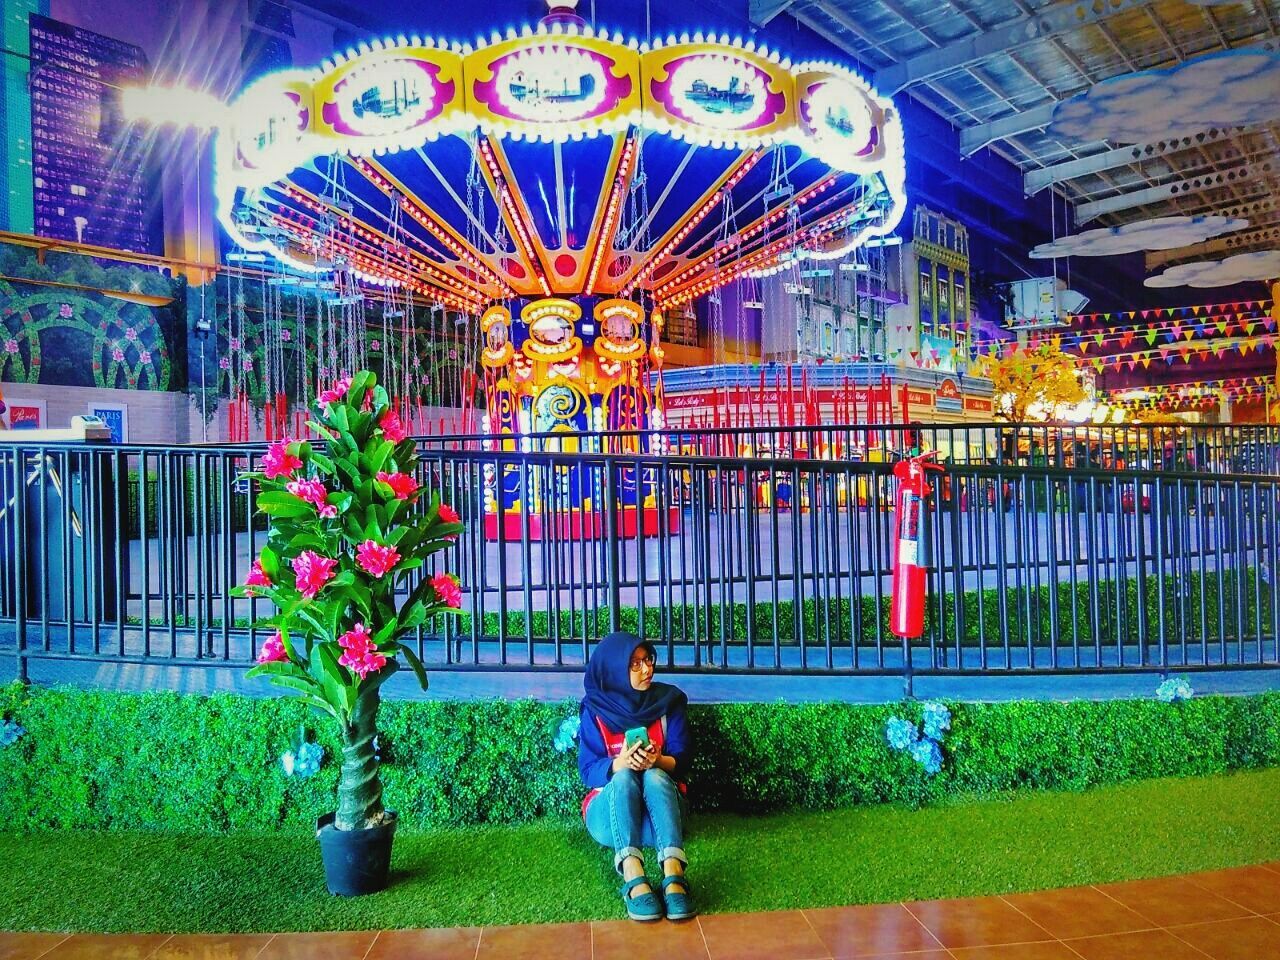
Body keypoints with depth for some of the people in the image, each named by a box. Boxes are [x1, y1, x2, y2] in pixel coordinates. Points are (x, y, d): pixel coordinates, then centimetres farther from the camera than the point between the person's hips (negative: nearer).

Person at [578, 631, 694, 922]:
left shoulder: (668, 700, 3)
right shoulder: (596, 708, -1)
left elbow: (682, 759, -3)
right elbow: (588, 771, -8)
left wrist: (658, 761, -26)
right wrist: (621, 762, -29)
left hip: (660, 803, 1)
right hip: (609, 810, -1)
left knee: (655, 777, -32)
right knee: (625, 777, -33)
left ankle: (674, 877, -53)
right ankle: (634, 880, -54)